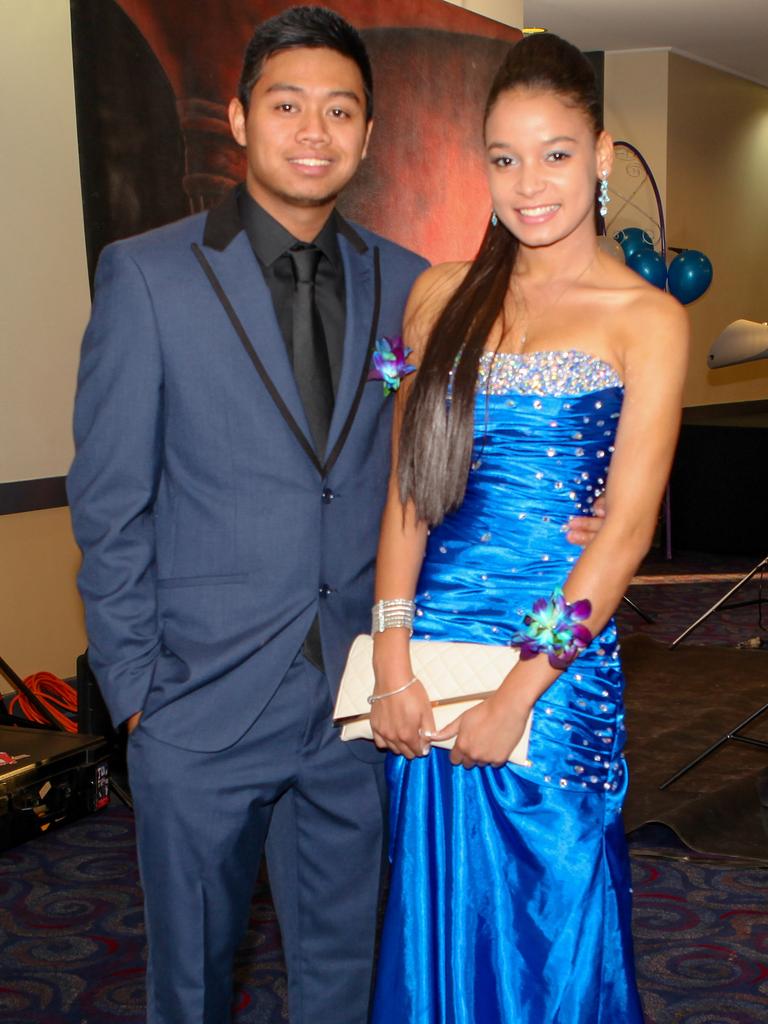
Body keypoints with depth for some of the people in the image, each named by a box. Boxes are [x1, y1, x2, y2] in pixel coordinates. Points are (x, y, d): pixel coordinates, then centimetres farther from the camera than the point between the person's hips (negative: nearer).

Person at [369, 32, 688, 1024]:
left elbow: (627, 526, -9)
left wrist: (520, 691, -13)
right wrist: (392, 661, -7)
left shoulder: (646, 318, -2)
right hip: (431, 638, 3)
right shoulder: (442, 295, 8)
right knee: (437, 914, 14)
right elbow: (406, 486, 4)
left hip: (558, 651, -3)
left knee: (551, 917, 10)